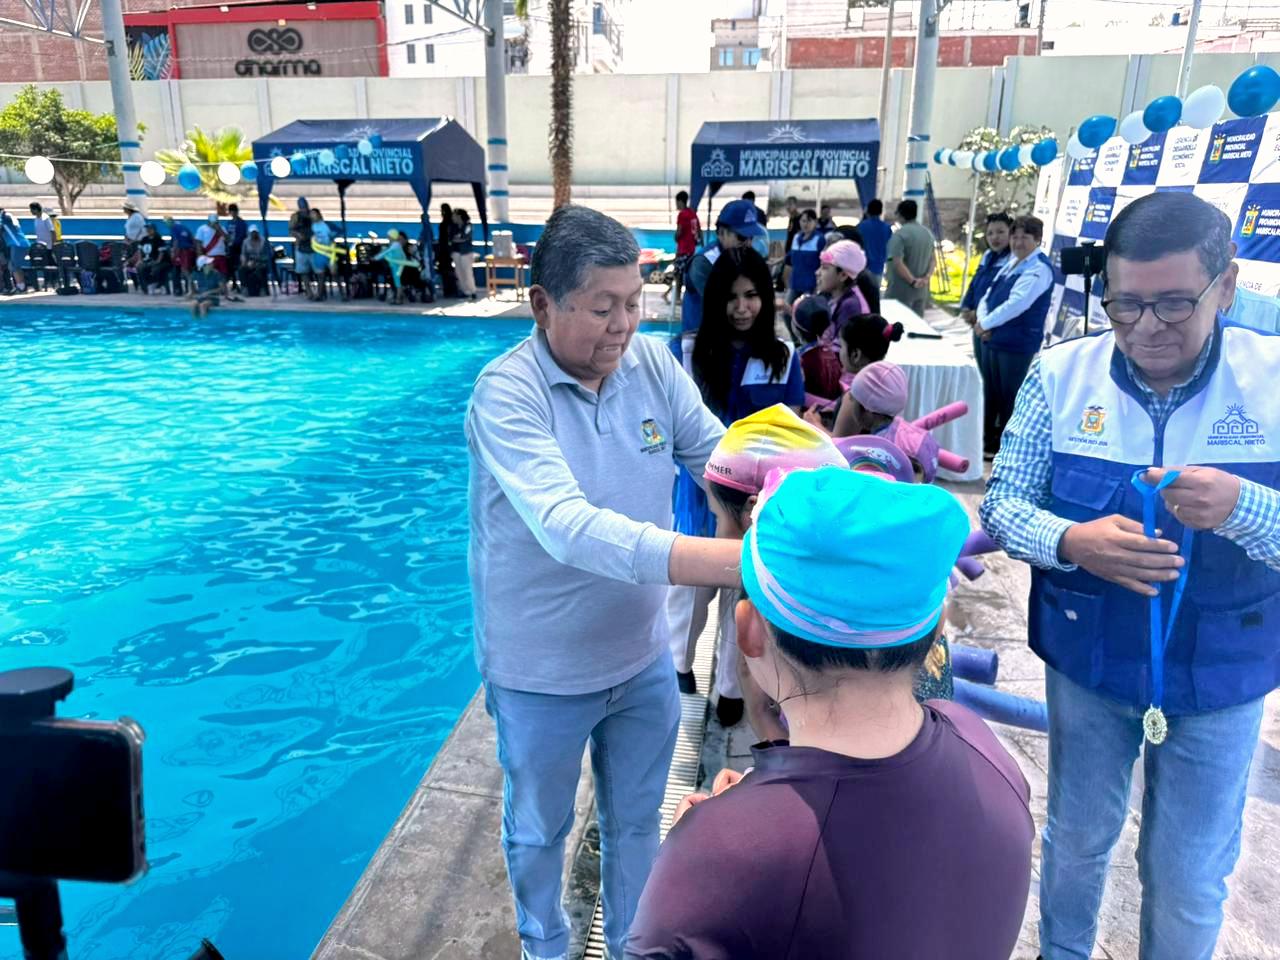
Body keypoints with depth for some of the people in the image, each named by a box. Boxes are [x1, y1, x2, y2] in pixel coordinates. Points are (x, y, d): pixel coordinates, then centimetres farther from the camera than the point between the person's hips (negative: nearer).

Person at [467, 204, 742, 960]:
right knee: (539, 830, 23)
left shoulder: (654, 365, -9)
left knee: (636, 822, 25)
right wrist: (736, 562, -48)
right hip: (544, 675, -4)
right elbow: (566, 528, -39)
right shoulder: (506, 394, -26)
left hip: (644, 659, 4)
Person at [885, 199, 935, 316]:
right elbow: (932, 260, 12)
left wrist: (912, 281, -18)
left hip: (902, 291, -7)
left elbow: (898, 263, -23)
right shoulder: (928, 233, 13)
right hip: (921, 290, 7)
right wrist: (926, 277, -3)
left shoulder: (899, 234, -13)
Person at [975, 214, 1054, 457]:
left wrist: (985, 323, -14)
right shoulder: (1011, 262, 14)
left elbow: (1016, 304, -22)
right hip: (993, 339, 9)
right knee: (990, 393, 16)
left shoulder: (1039, 268, -13)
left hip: (1016, 344, -9)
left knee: (1010, 397, 0)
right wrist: (983, 322, -6)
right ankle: (988, 440, 29)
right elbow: (988, 296, 13)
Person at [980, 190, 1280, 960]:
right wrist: (1071, 542, -30)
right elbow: (1002, 502, -10)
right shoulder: (1061, 375, -12)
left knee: (1190, 878, 18)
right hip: (1086, 661, 1)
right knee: (1076, 840, 22)